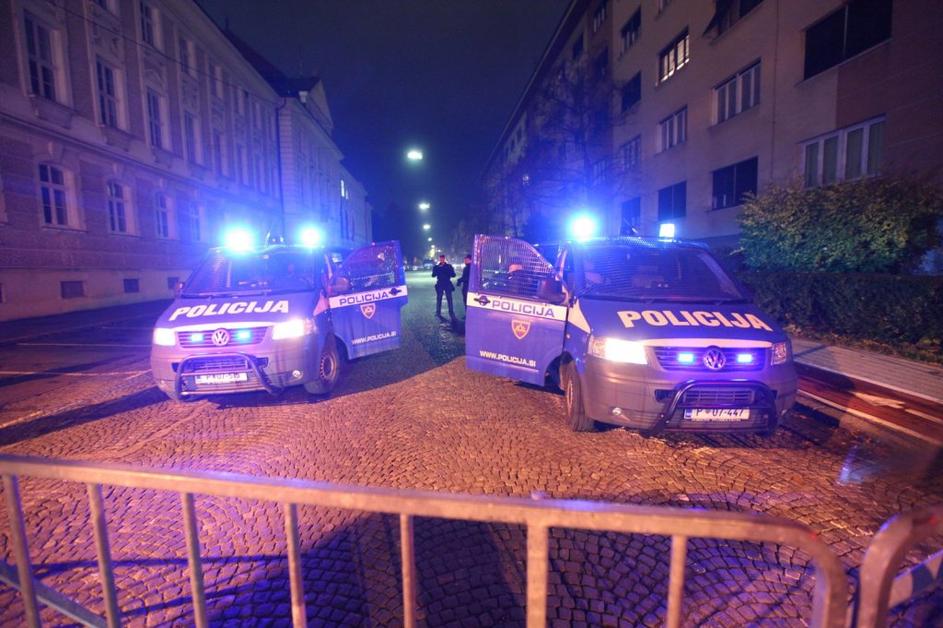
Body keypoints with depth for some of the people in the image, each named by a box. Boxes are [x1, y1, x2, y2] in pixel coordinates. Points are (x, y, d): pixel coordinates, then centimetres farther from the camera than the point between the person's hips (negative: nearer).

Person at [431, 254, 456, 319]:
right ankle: (438, 313, 19)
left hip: (447, 285, -1)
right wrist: (438, 269, -18)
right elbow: (433, 275, -5)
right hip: (439, 285, 1)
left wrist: (448, 272, -20)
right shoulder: (436, 267, 5)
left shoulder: (449, 266, 3)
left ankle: (451, 313, -5)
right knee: (439, 299, 8)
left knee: (449, 299, -6)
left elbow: (453, 275, -1)